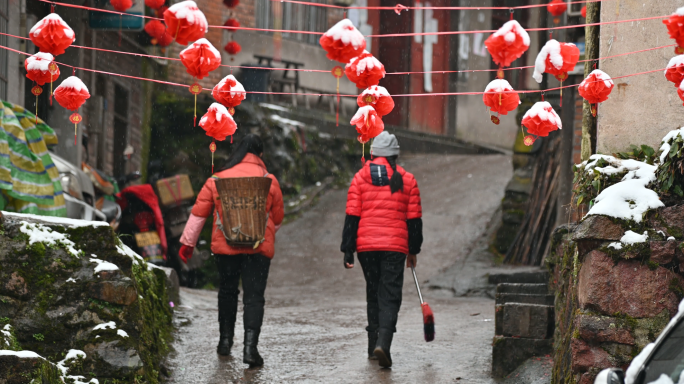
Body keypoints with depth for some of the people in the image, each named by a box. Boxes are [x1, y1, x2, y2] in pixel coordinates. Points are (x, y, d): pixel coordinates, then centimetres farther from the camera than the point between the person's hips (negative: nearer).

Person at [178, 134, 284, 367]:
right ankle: (250, 345, -19)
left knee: (227, 291, 20)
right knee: (254, 295, -3)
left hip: (225, 246, 1)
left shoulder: (217, 180, 2)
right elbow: (278, 218, 11)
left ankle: (225, 340, 28)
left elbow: (199, 213, 2)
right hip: (259, 248, -1)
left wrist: (187, 242, 8)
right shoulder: (269, 180, 2)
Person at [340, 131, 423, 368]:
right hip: (395, 247, -1)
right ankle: (382, 344, -23)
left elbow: (352, 217, 0)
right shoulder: (407, 180, 5)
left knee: (373, 295, 16)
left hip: (366, 246, 1)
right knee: (390, 297, -3)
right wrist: (413, 251, 17)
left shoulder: (361, 177, 3)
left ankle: (374, 347, 19)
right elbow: (414, 219, 7)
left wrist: (347, 250, 2)